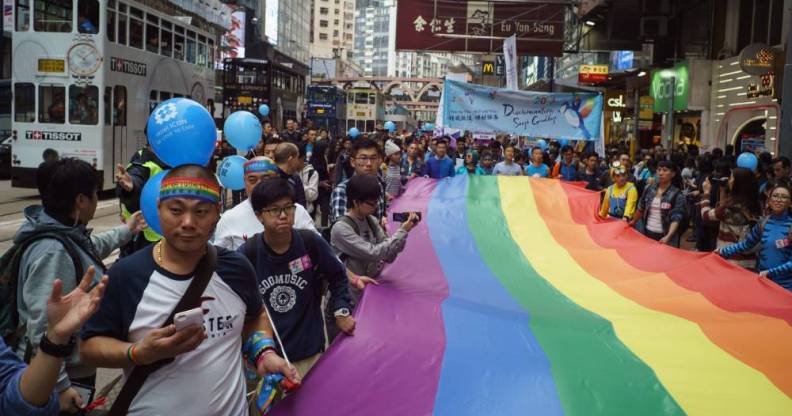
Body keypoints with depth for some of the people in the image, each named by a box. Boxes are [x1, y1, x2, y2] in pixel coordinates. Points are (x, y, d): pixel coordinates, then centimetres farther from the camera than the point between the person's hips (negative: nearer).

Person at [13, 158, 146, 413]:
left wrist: (126, 231, 37)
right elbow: (43, 327, -30)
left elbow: (91, 247, 28)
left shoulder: (67, 234, 2)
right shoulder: (52, 251, -28)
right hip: (57, 376, -9)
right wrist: (58, 386, -28)